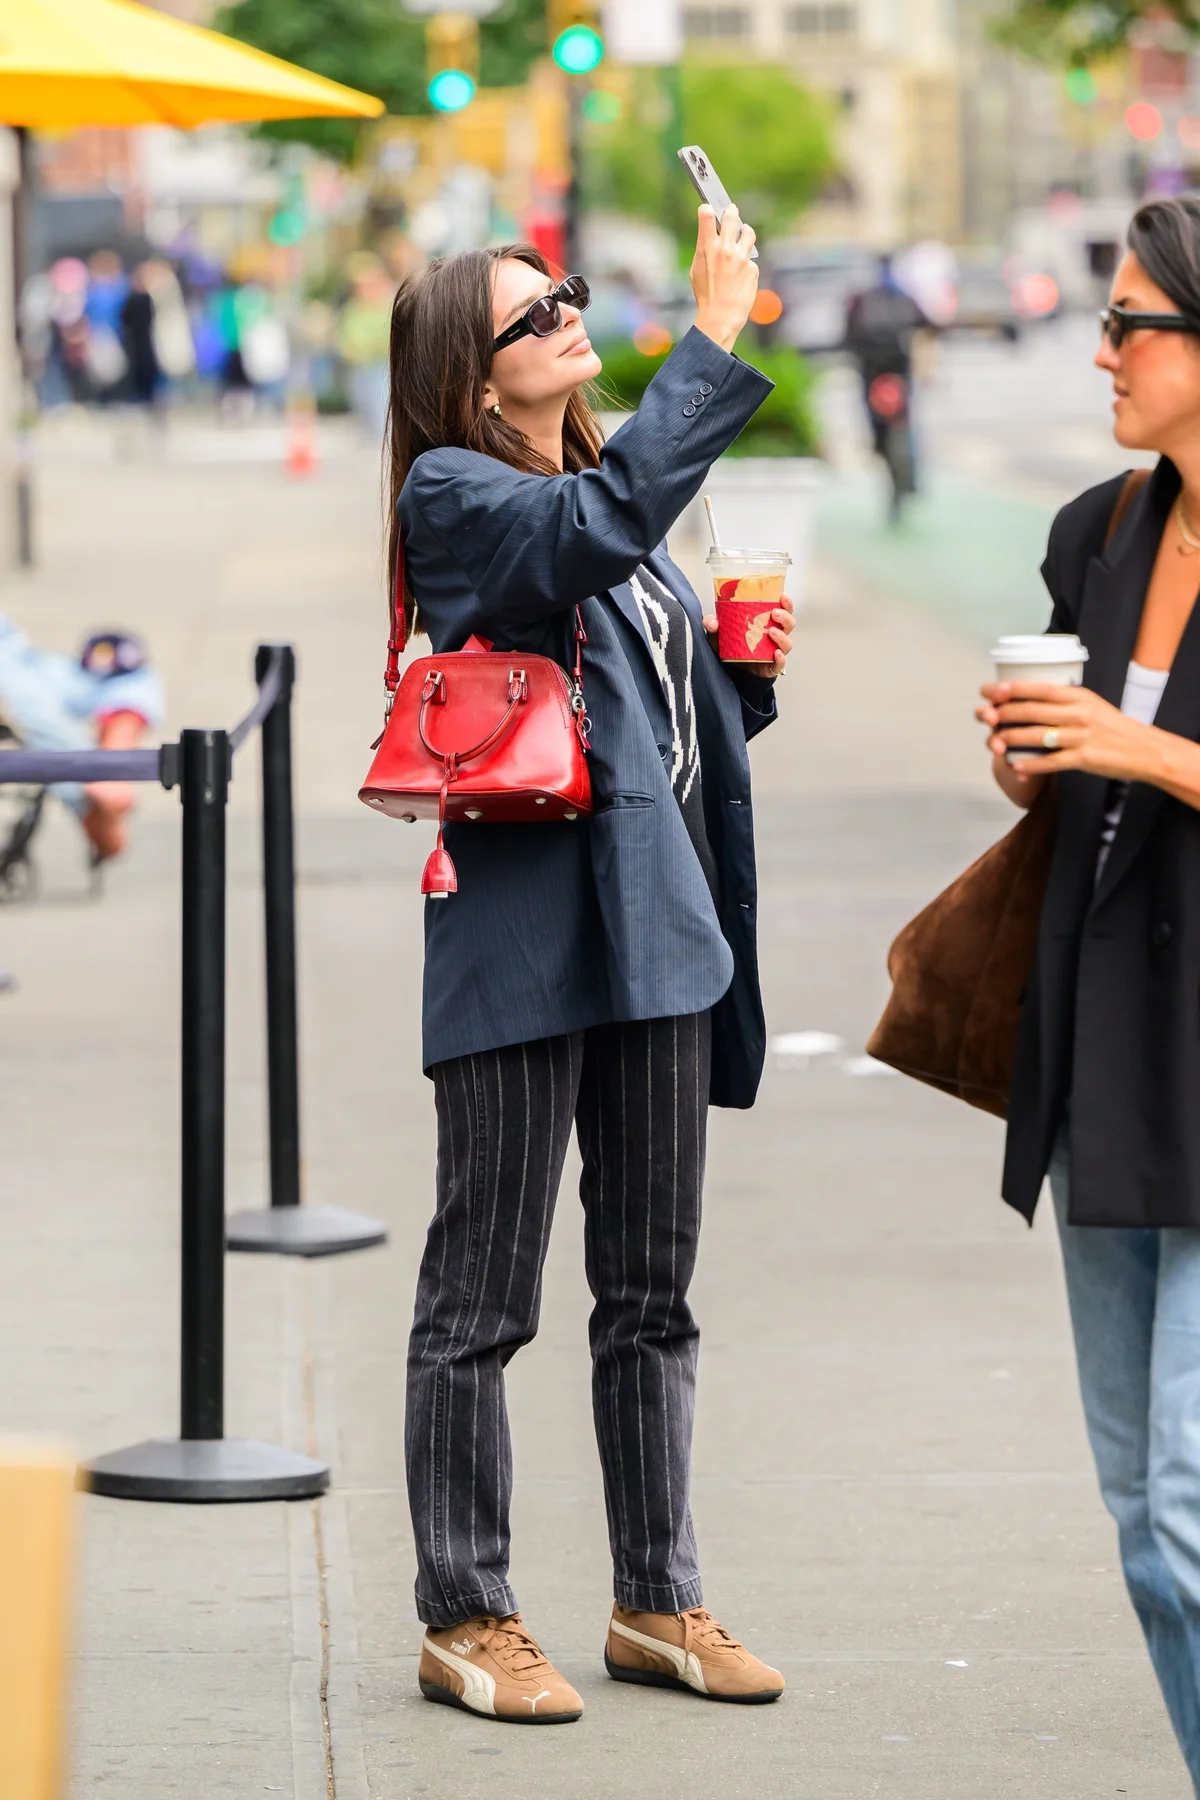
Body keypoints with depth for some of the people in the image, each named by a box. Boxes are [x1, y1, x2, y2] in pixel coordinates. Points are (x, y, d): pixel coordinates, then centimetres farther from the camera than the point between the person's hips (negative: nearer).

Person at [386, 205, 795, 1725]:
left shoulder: (601, 480, 19)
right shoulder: (455, 493, -6)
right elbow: (596, 529, -28)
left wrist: (745, 668, 4)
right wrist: (717, 338, -26)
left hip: (656, 918, 8)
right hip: (527, 930, -8)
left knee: (651, 1294, 12)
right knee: (482, 1296, -1)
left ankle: (656, 1602, 20)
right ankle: (466, 1621, 6)